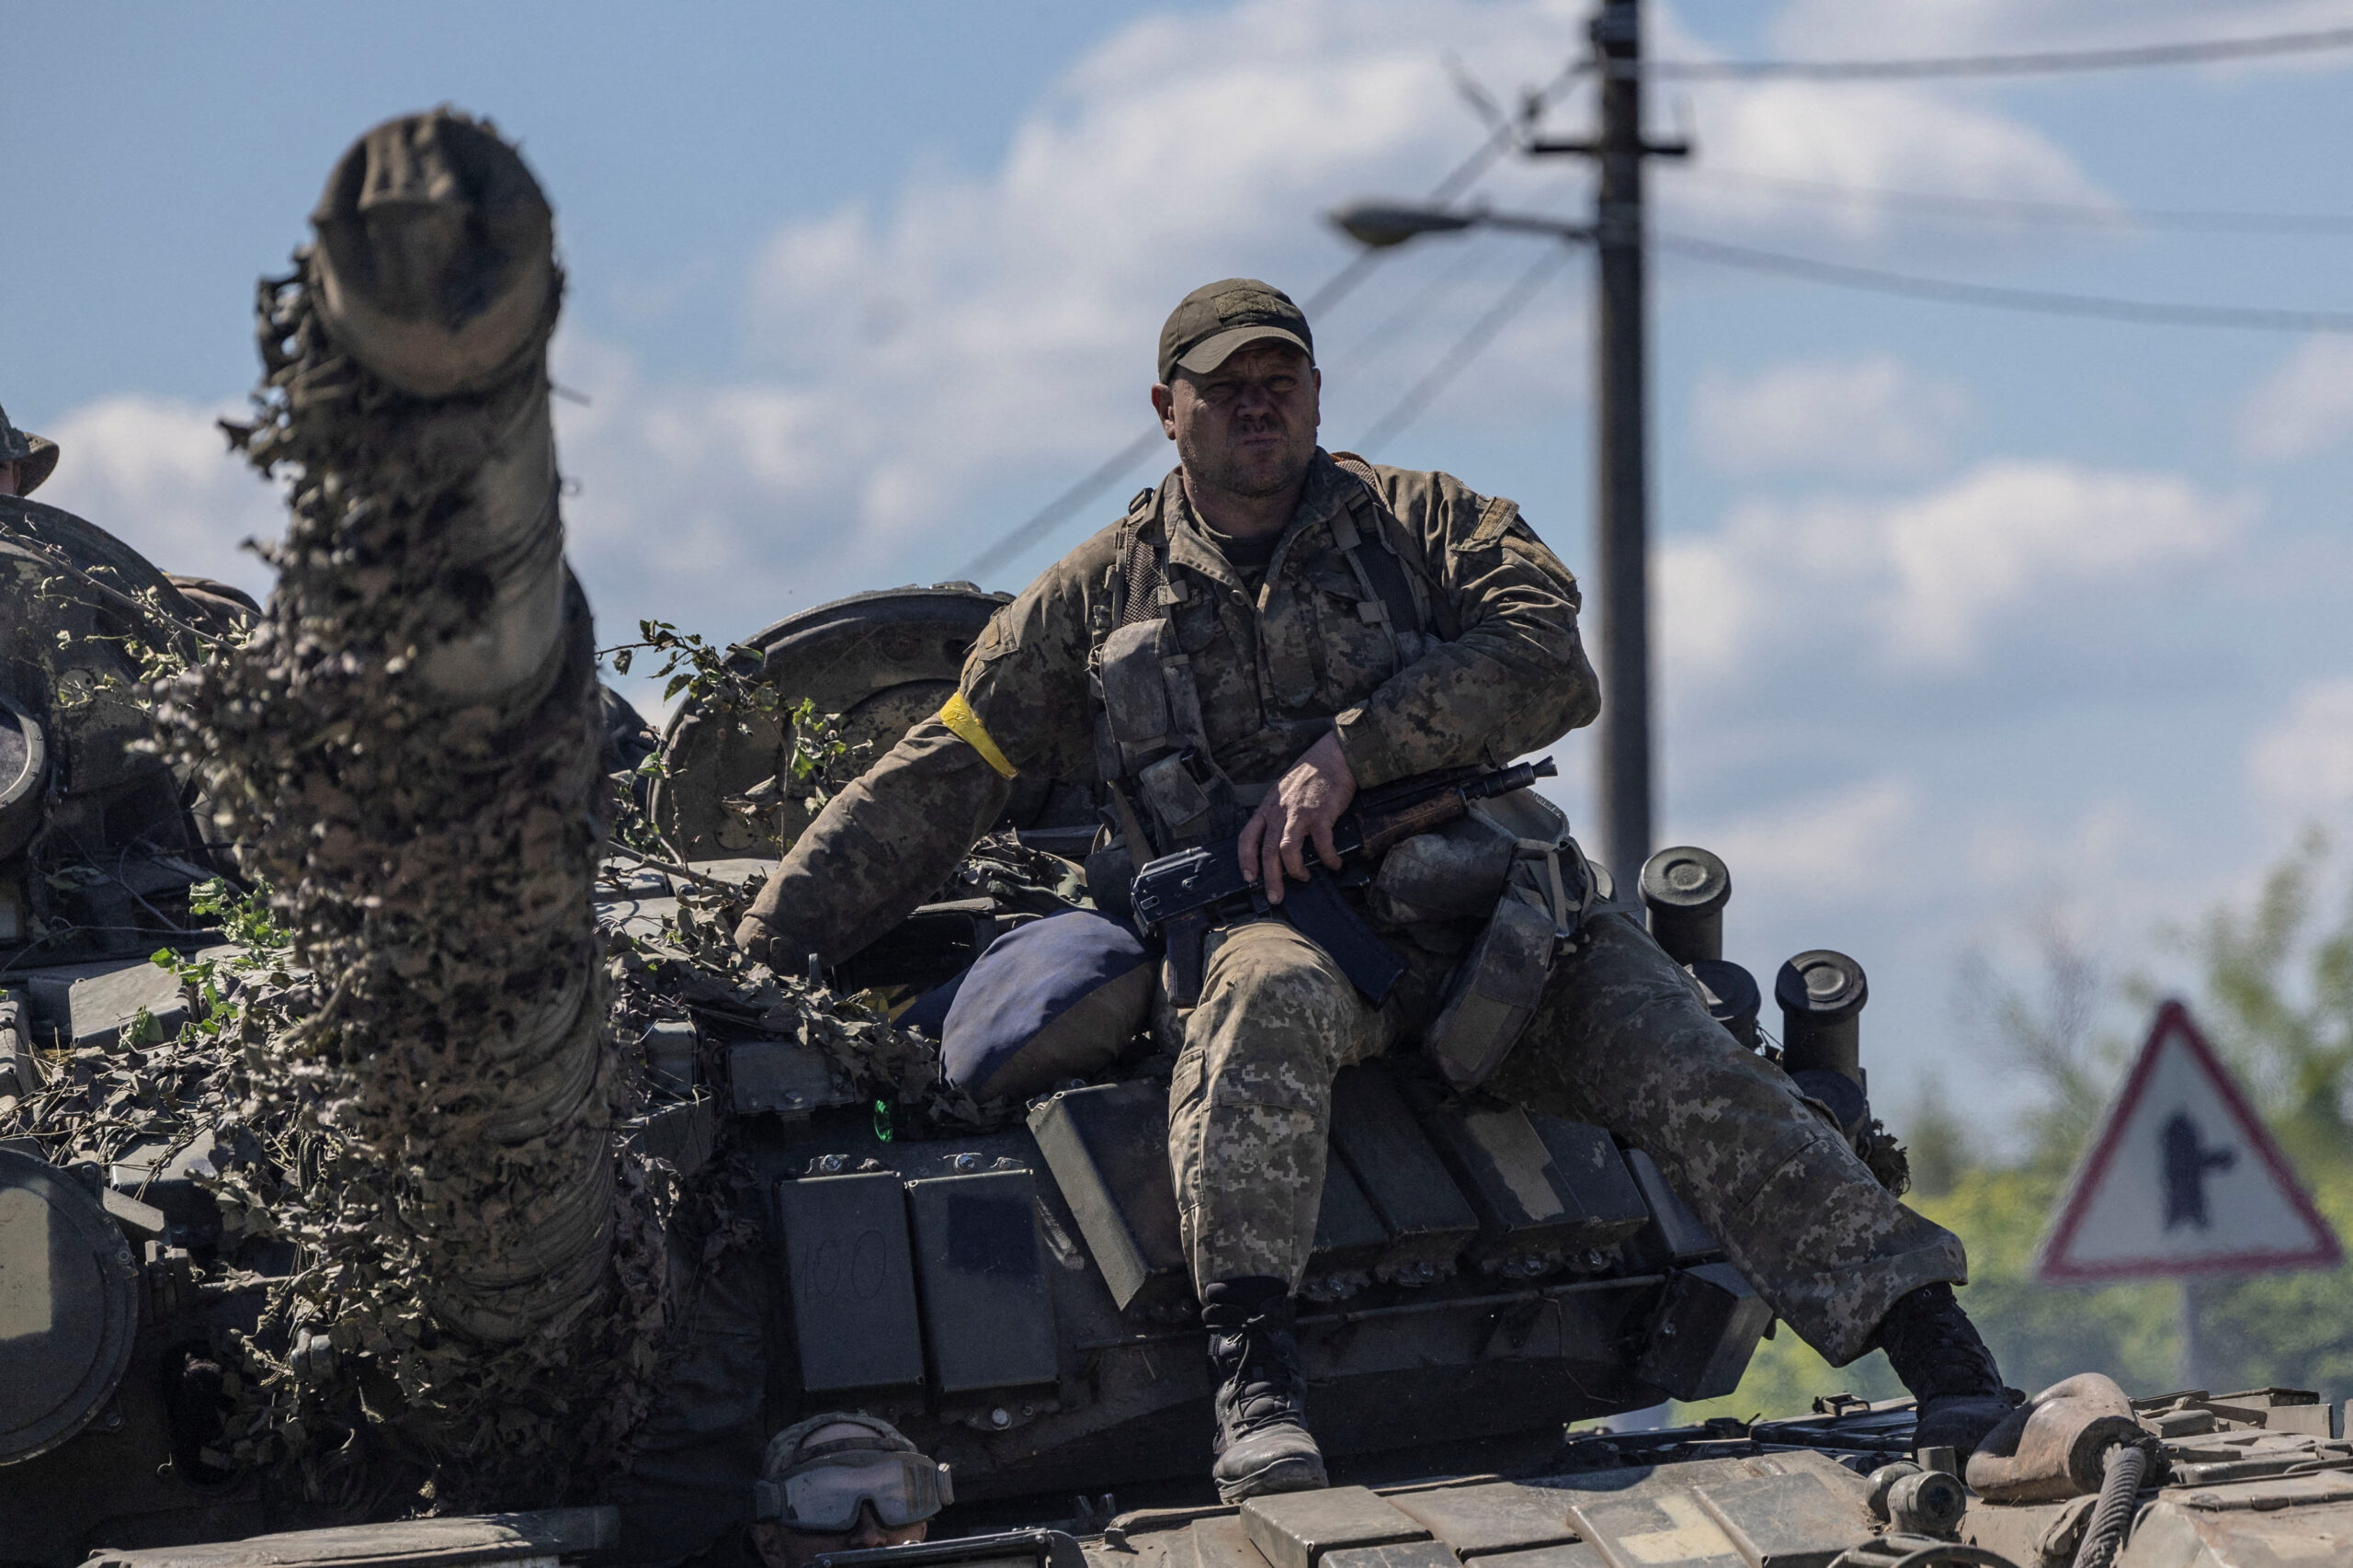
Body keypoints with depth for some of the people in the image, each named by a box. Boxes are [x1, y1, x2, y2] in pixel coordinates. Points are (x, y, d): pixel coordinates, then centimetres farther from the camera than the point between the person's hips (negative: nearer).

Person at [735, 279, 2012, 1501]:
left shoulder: (1425, 525, 16)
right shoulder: (1098, 599, 20)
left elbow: (1544, 660, -3)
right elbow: (928, 788, 22)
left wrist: (1346, 750, -14)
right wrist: (760, 967, 15)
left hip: (1478, 915, 1)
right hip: (1267, 927, -1)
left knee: (1676, 1055, -23)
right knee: (1267, 991, -39)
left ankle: (1934, 1348, -32)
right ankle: (1252, 1377, -52)